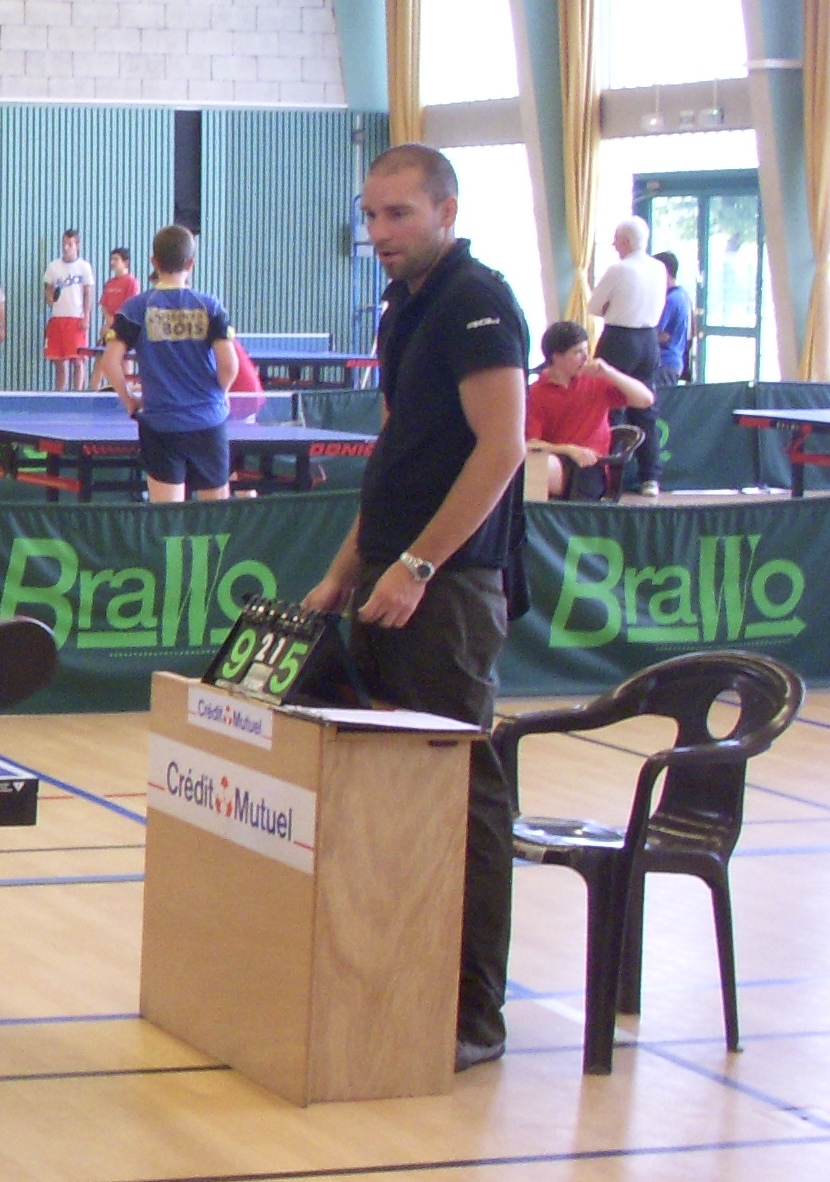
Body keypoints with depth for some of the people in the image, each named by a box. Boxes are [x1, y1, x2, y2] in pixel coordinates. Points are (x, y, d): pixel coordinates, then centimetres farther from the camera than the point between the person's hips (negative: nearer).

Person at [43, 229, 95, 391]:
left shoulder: (84, 267, 1)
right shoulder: (53, 266, 9)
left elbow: (88, 294, 0)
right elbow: (48, 288, 15)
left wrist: (86, 318, -7)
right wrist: (49, 297, -9)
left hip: (77, 319, -3)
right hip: (57, 317, 3)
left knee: (77, 361, -4)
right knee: (59, 361, 4)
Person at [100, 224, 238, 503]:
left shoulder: (136, 308, -4)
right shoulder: (210, 307, -3)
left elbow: (111, 362, -9)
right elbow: (228, 365, -8)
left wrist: (130, 401, 6)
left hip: (160, 425, -1)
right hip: (209, 422, 1)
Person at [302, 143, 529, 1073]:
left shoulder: (477, 301, -10)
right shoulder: (406, 308, 17)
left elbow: (500, 448, -18)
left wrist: (416, 567, -20)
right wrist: (346, 572, 19)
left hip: (449, 584, -9)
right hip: (393, 578, 9)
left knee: (463, 791, -6)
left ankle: (474, 1015, -1)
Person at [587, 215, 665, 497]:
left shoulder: (618, 270, -13)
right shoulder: (659, 270, 4)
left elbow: (593, 307, -6)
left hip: (618, 339, -6)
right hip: (650, 341, 6)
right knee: (646, 411, 9)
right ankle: (650, 478, 8)